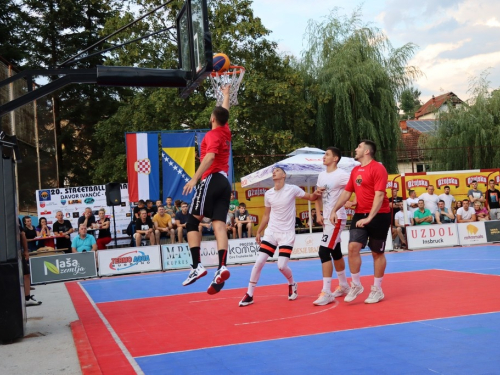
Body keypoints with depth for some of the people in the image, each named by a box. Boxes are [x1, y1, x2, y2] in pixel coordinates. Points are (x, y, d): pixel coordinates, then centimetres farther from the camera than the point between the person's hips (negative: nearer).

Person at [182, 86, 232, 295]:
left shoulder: (213, 134, -4)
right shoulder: (226, 133, 17)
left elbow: (210, 157, -22)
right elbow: (225, 112, 38)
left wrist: (194, 178, -28)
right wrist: (226, 95, 54)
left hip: (211, 180, -7)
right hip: (224, 182, 7)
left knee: (192, 222, -3)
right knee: (219, 225, -4)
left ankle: (197, 266, -13)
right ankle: (222, 267, -19)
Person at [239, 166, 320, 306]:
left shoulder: (292, 189, -7)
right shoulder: (268, 194, 4)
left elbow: (310, 198, 3)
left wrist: (316, 194, -20)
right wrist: (258, 232, 10)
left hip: (287, 234, -3)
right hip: (271, 232, 3)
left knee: (282, 266, -10)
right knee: (259, 262, -6)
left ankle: (292, 285, 23)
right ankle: (249, 295, 4)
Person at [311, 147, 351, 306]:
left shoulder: (341, 175, -15)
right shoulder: (322, 175, 10)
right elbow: (318, 196, 17)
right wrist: (318, 214, 6)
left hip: (337, 218, -9)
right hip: (326, 218, 9)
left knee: (324, 252, -15)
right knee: (335, 253, 18)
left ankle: (326, 293, -11)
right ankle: (344, 286, 33)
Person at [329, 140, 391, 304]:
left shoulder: (378, 168, -13)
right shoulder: (355, 170, 10)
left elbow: (379, 195, -20)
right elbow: (347, 192, 16)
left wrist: (369, 218, -27)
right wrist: (334, 210, 6)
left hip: (379, 216, -6)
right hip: (360, 214, 6)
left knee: (377, 252, 5)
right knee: (353, 247, -8)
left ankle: (377, 290, 16)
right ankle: (356, 285, 6)